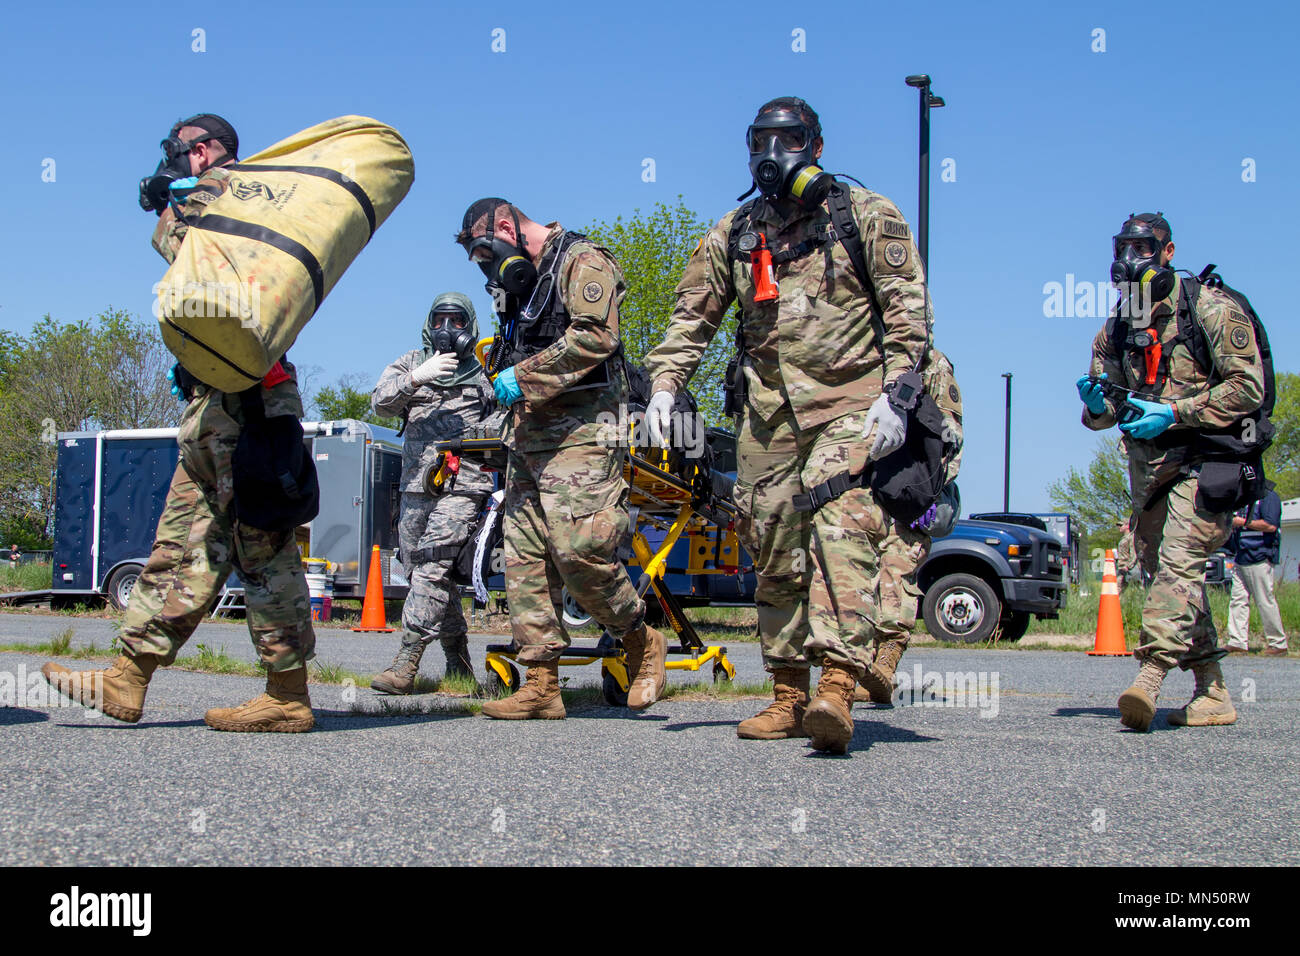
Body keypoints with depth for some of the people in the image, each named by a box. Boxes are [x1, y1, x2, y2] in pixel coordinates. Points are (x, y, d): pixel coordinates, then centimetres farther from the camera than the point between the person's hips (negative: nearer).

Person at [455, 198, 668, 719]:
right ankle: (541, 684, 2)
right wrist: (501, 370, 15)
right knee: (525, 557, 1)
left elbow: (595, 335, -17)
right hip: (529, 437, 9)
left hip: (579, 434, -9)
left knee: (579, 550, -17)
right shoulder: (522, 282, 25)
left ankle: (642, 643, 5)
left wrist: (524, 375, -16)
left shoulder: (582, 261, -3)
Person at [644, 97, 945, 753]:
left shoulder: (866, 216, 5)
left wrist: (893, 394, -12)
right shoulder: (732, 236, 16)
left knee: (841, 525, -23)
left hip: (852, 402, -4)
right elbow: (693, 318, 18)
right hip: (767, 411, 5)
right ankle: (789, 697, 12)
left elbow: (908, 308, -1)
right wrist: (663, 385, 2)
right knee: (773, 551, 3)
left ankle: (837, 687, -34)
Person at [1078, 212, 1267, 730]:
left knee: (1179, 561, -22)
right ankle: (1213, 695, 18)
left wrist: (1173, 413, -21)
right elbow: (1104, 411, 14)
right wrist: (1099, 404, -11)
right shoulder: (1117, 327, 11)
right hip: (1147, 465, 7)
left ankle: (1149, 676, -34)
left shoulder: (1210, 308, -7)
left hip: (1203, 459, -7)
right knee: (1166, 571, 9)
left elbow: (1249, 386, -13)